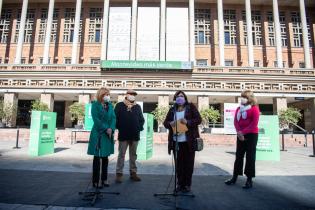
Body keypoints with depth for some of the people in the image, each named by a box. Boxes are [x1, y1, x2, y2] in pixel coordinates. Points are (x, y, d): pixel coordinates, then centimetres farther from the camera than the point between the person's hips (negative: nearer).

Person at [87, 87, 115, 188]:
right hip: (98, 134, -5)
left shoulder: (110, 105, 12)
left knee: (105, 157, 11)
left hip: (108, 134, 5)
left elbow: (113, 118, 4)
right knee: (97, 158, 2)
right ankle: (96, 181, 12)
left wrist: (111, 129, -12)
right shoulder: (95, 105, -3)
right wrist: (106, 129, -15)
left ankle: (104, 179, 22)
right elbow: (96, 119, -12)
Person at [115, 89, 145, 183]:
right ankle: (119, 173, 11)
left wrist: (139, 128, 0)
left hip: (135, 135, 4)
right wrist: (119, 128, -8)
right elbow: (115, 118, -2)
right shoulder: (120, 105, 1)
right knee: (121, 155, 3)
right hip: (123, 135, -3)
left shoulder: (137, 107, 11)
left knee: (133, 155, 12)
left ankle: (133, 173, 22)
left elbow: (142, 119, 12)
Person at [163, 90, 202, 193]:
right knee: (179, 164, 9)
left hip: (189, 141, -2)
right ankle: (180, 183, 24)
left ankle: (187, 184, 20)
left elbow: (198, 119, -4)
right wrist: (170, 124, -13)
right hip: (176, 141, 3)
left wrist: (187, 122, -19)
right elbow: (165, 122, 10)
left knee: (188, 163, 6)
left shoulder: (191, 107, 2)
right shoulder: (172, 110, 10)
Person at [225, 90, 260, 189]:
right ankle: (234, 177, 18)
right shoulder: (238, 109, 13)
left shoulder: (254, 108, -4)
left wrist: (243, 132, -15)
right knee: (238, 156, 9)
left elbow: (254, 123, -13)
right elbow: (235, 121, 4)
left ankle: (249, 180, 7)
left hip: (251, 135, -5)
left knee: (250, 157, -1)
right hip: (240, 135, 6)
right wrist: (239, 132, -12)